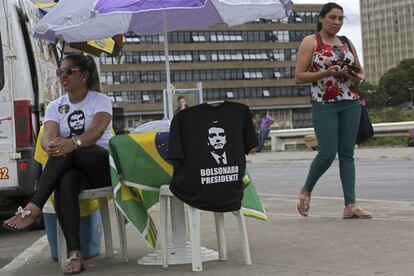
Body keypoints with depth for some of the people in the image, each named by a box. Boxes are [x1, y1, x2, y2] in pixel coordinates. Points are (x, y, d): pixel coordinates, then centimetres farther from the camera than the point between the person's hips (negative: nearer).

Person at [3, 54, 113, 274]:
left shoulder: (100, 100, 1)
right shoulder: (55, 106, 13)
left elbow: (97, 130, -19)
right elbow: (48, 136, -6)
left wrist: (73, 143, -42)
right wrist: (51, 145, -34)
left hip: (101, 164, -2)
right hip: (70, 168, 2)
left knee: (66, 153, -35)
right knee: (65, 183, -37)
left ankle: (33, 208, -39)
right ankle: (74, 254, -46)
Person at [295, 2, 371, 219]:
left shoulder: (346, 43, 15)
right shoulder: (310, 42, 0)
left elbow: (361, 72, 21)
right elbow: (299, 77, -6)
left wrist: (357, 77, -3)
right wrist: (327, 73, -17)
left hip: (350, 103, 5)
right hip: (324, 104, -5)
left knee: (347, 153, 2)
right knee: (327, 153, -10)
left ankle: (350, 205, 1)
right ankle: (306, 190, 15)